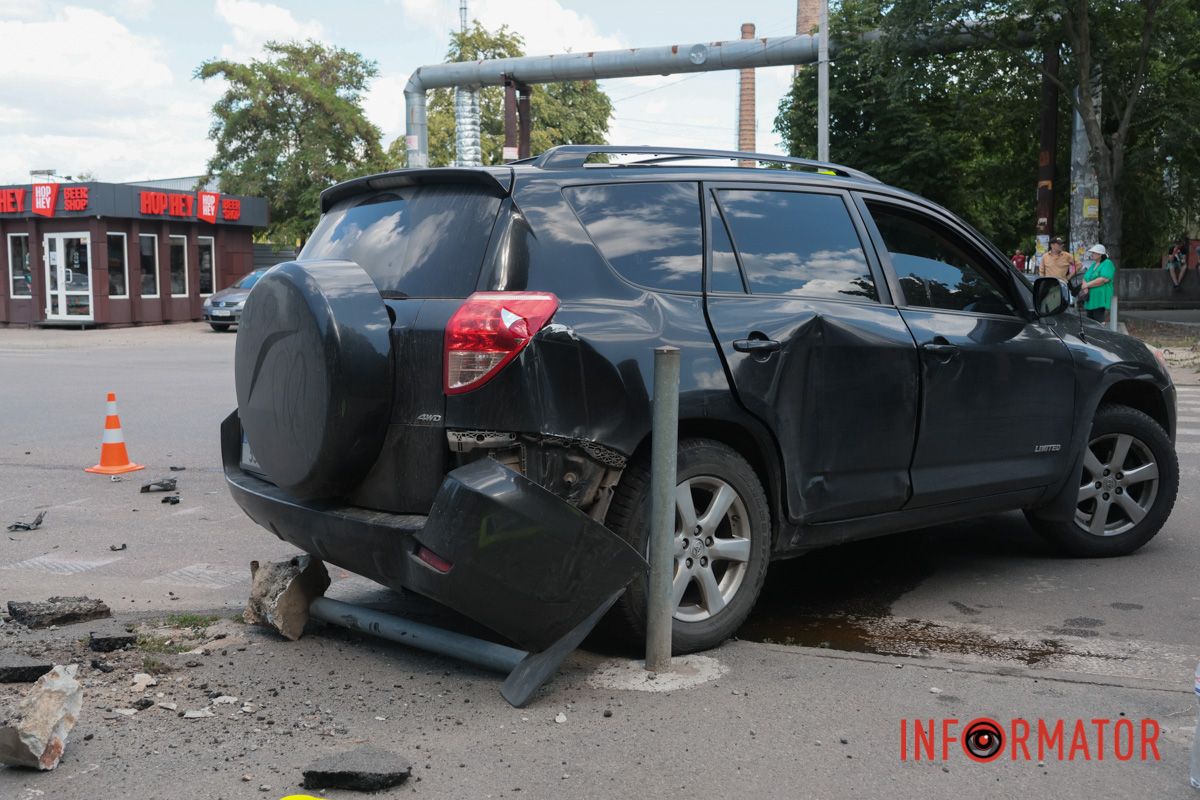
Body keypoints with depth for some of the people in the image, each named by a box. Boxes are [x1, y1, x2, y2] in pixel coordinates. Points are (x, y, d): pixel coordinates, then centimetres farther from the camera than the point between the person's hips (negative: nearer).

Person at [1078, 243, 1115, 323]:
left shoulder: (1107, 263, -6)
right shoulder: (1093, 264, 21)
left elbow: (1105, 279, -20)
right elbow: (1085, 278, 17)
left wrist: (1087, 285, -14)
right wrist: (1085, 287, -7)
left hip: (1100, 298, -8)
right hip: (1090, 298, 8)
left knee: (1098, 322, -13)